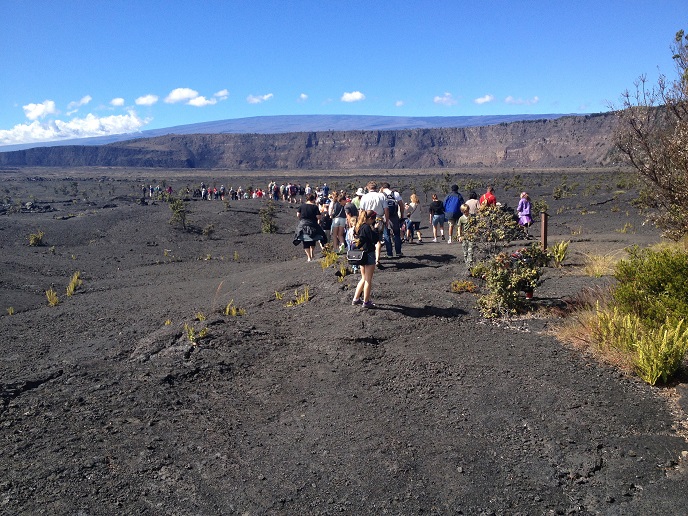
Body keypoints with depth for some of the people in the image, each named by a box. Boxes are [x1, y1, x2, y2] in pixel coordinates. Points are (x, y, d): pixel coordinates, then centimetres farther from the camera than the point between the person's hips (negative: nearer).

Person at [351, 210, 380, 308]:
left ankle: (356, 299, 23)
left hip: (361, 255, 9)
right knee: (368, 280, 2)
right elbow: (375, 239, -21)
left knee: (364, 279, 20)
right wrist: (376, 230, -7)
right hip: (369, 255, -9)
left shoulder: (358, 227, 7)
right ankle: (366, 302, 8)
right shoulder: (367, 228, -19)